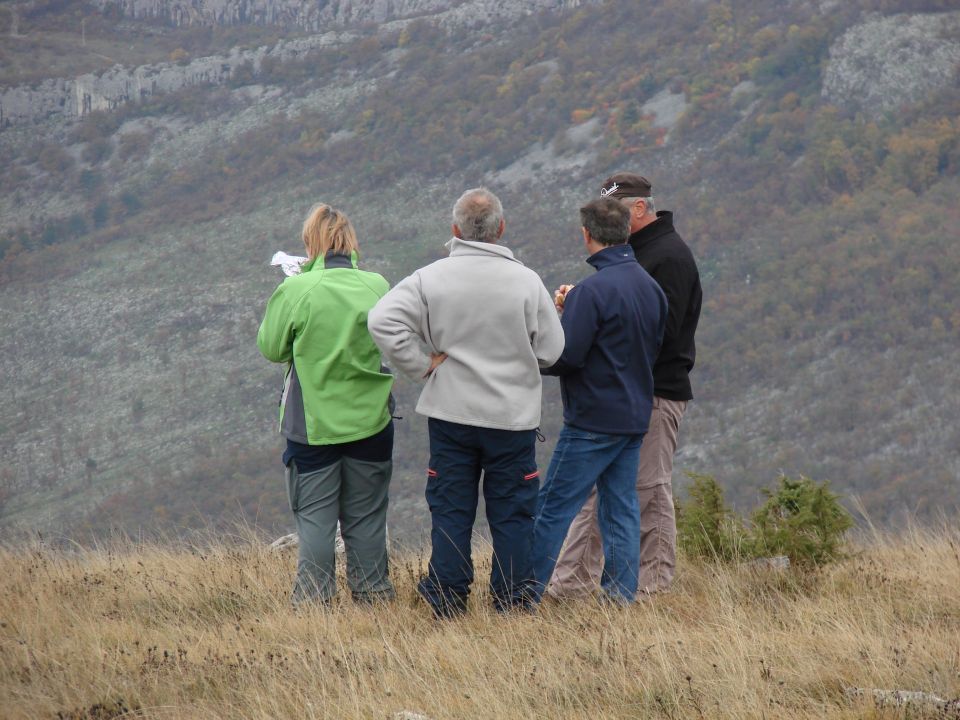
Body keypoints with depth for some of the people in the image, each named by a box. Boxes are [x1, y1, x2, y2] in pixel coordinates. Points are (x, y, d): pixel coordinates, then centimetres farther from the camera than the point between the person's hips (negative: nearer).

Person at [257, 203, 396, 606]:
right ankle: (373, 593, 17)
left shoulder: (295, 290, -13)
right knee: (366, 516, 12)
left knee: (314, 516, 7)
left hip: (312, 422, -2)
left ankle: (313, 598, 7)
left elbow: (271, 348, -3)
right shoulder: (377, 287, -4)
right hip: (370, 418, 2)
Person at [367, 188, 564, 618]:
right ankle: (512, 603, 11)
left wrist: (421, 364, -7)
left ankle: (447, 604, 10)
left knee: (451, 510, 9)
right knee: (512, 515, 8)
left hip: (450, 414, 1)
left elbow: (382, 321, -16)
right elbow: (551, 351, -5)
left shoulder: (431, 279, -7)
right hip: (513, 417, -1)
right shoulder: (525, 281, -8)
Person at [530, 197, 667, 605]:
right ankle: (622, 593, 11)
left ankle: (526, 592, 0)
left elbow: (567, 355, -20)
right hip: (636, 417, 8)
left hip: (592, 421, -8)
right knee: (621, 506, 12)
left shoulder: (593, 291, -18)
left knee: (553, 507, -2)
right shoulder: (651, 287, 8)